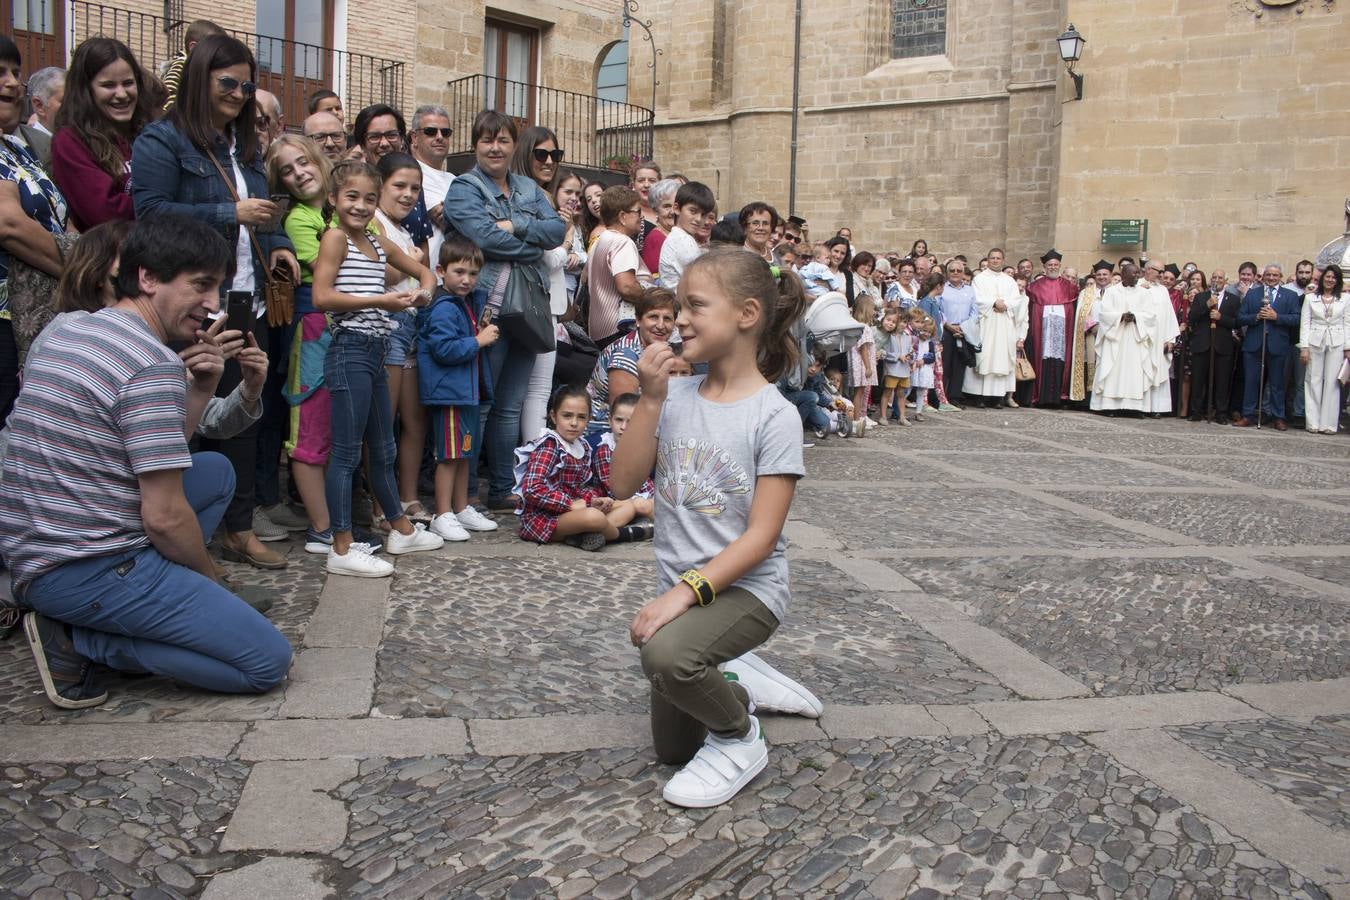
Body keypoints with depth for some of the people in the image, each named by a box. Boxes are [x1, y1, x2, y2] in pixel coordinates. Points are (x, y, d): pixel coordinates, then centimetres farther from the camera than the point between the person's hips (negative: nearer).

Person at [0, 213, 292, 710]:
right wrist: (212, 580, 0)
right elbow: (165, 516, -19)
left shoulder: (66, 333, 12)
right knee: (268, 661, -7)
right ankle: (80, 639, -4)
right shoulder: (155, 365, -18)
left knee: (216, 470, 23)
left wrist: (200, 387, 4)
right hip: (90, 571, -9)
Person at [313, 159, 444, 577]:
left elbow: (423, 271, 26)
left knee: (383, 449, 19)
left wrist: (424, 290, 3)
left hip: (375, 352, 8)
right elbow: (322, 296, -18)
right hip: (349, 351, -8)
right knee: (346, 453, -5)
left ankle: (401, 529, 32)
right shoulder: (335, 237, -7)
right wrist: (380, 301, -17)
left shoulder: (379, 243, 14)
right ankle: (342, 549, 1)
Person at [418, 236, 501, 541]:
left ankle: (462, 509, 26)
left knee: (465, 453, 16)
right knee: (449, 455, -4)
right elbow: (444, 348, -25)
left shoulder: (469, 303, 15)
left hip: (468, 390, 10)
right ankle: (442, 516, 5)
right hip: (449, 392, -10)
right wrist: (478, 340, -19)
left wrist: (482, 331, 11)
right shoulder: (443, 309, -16)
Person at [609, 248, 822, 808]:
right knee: (672, 749, 16)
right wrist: (650, 399, -17)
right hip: (680, 588, 6)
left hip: (746, 587, -6)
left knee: (666, 653, -37)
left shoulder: (774, 415, -17)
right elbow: (624, 485, -9)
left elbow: (761, 536, -21)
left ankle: (739, 739, -7)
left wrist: (686, 590, -30)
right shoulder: (676, 397, -3)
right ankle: (743, 686, 41)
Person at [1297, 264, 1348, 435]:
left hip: (1336, 344, 0)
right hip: (1314, 342, 0)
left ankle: (1328, 423, 4)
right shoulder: (1310, 297, 4)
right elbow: (1305, 323, 2)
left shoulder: (1344, 298, 6)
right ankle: (1313, 423, 5)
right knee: (1313, 381, 1)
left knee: (1332, 382, 0)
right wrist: (1304, 347, -6)